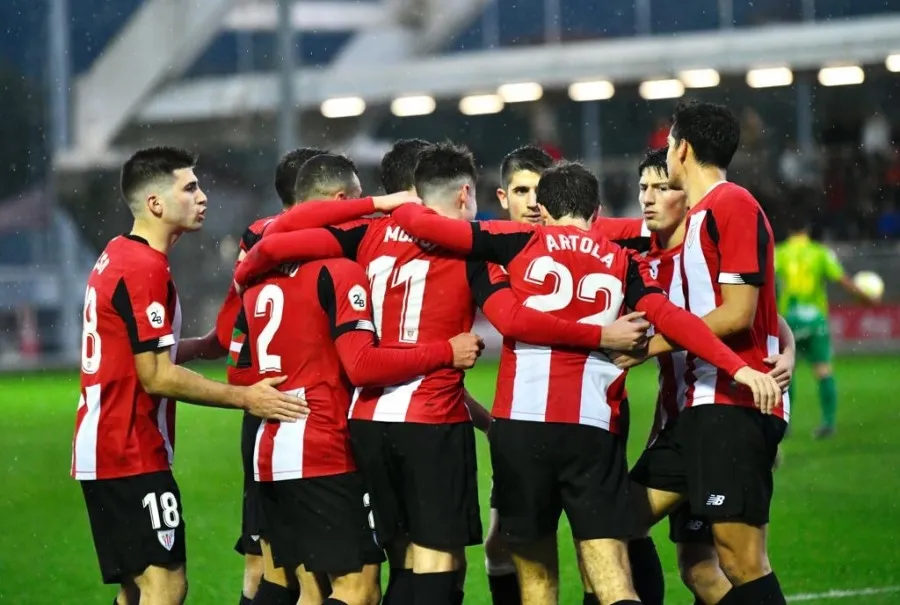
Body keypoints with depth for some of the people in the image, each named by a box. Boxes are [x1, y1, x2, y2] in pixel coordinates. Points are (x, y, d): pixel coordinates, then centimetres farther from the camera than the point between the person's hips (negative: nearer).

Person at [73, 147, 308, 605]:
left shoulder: (116, 257, 14)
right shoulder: (145, 269, -16)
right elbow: (157, 377, -18)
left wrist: (207, 344, 10)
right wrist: (245, 398, -13)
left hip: (104, 452, 10)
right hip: (133, 459, -10)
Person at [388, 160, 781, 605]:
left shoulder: (520, 243, 9)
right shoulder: (621, 262, 13)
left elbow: (419, 223, 6)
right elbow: (670, 318, -2)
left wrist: (405, 207, 27)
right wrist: (737, 367, -5)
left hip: (521, 423, -1)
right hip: (594, 430, 1)